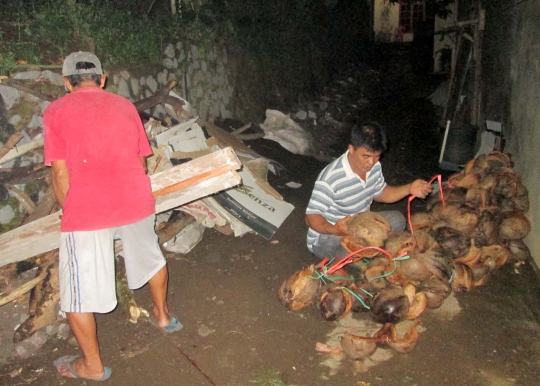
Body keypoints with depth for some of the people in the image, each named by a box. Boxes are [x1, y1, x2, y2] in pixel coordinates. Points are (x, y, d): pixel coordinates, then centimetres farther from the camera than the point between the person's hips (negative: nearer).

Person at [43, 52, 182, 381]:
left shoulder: (56, 111, 5)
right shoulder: (125, 105, 15)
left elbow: (61, 172, 0)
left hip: (87, 209, -4)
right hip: (135, 201, 4)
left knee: (78, 293, 13)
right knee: (150, 258, 29)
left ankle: (93, 365, 28)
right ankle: (163, 315, 50)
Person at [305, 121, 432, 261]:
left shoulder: (374, 167, -8)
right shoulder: (330, 178, -31)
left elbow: (380, 194, 11)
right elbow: (312, 217, -26)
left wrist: (409, 189, -6)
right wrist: (334, 229, -48)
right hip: (325, 236, -7)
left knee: (397, 219, -5)